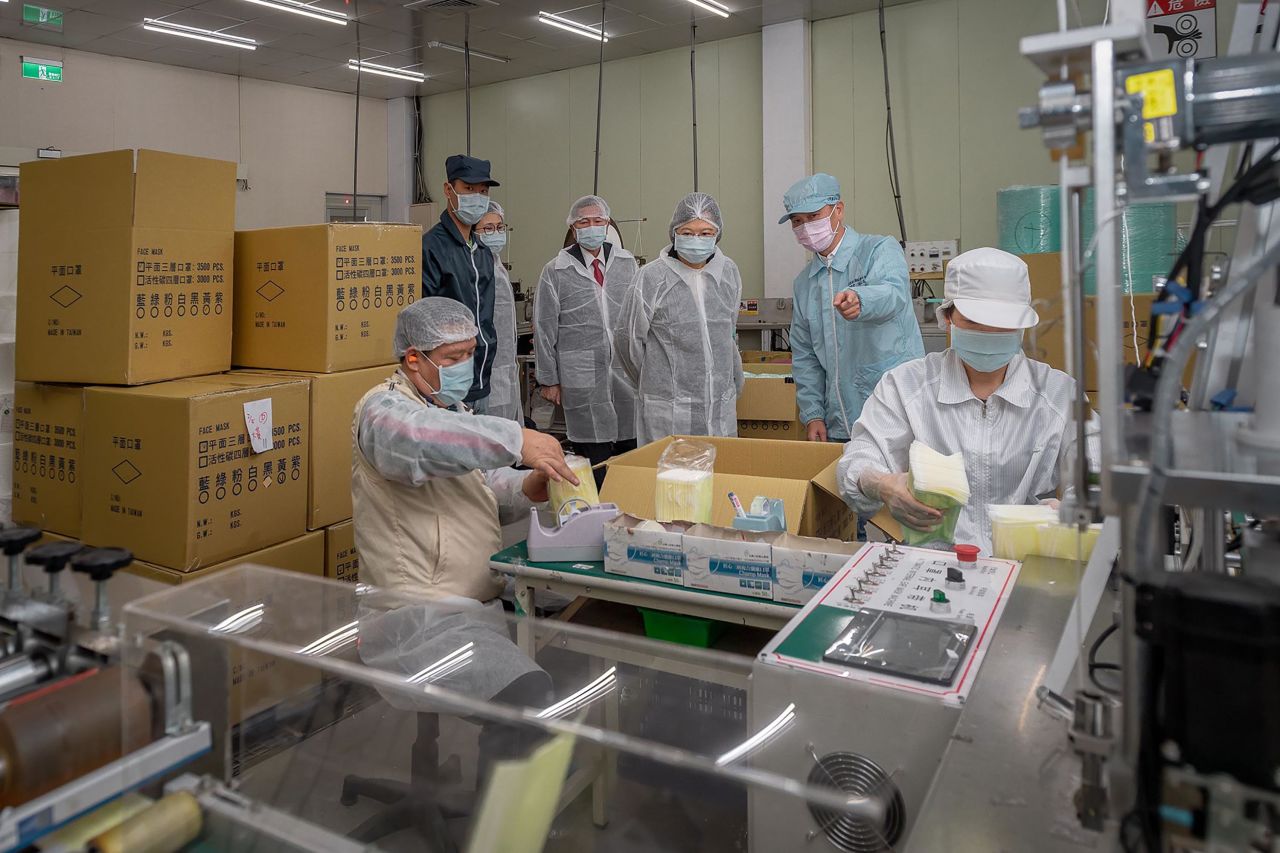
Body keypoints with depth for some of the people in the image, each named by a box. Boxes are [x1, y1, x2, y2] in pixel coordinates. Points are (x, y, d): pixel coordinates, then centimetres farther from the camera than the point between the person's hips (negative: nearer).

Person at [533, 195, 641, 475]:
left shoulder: (627, 264, 11)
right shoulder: (555, 272, 2)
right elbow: (544, 329, 3)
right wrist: (549, 379, 1)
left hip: (627, 370, 3)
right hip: (583, 377, -3)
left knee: (632, 450, 4)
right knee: (594, 456, -1)